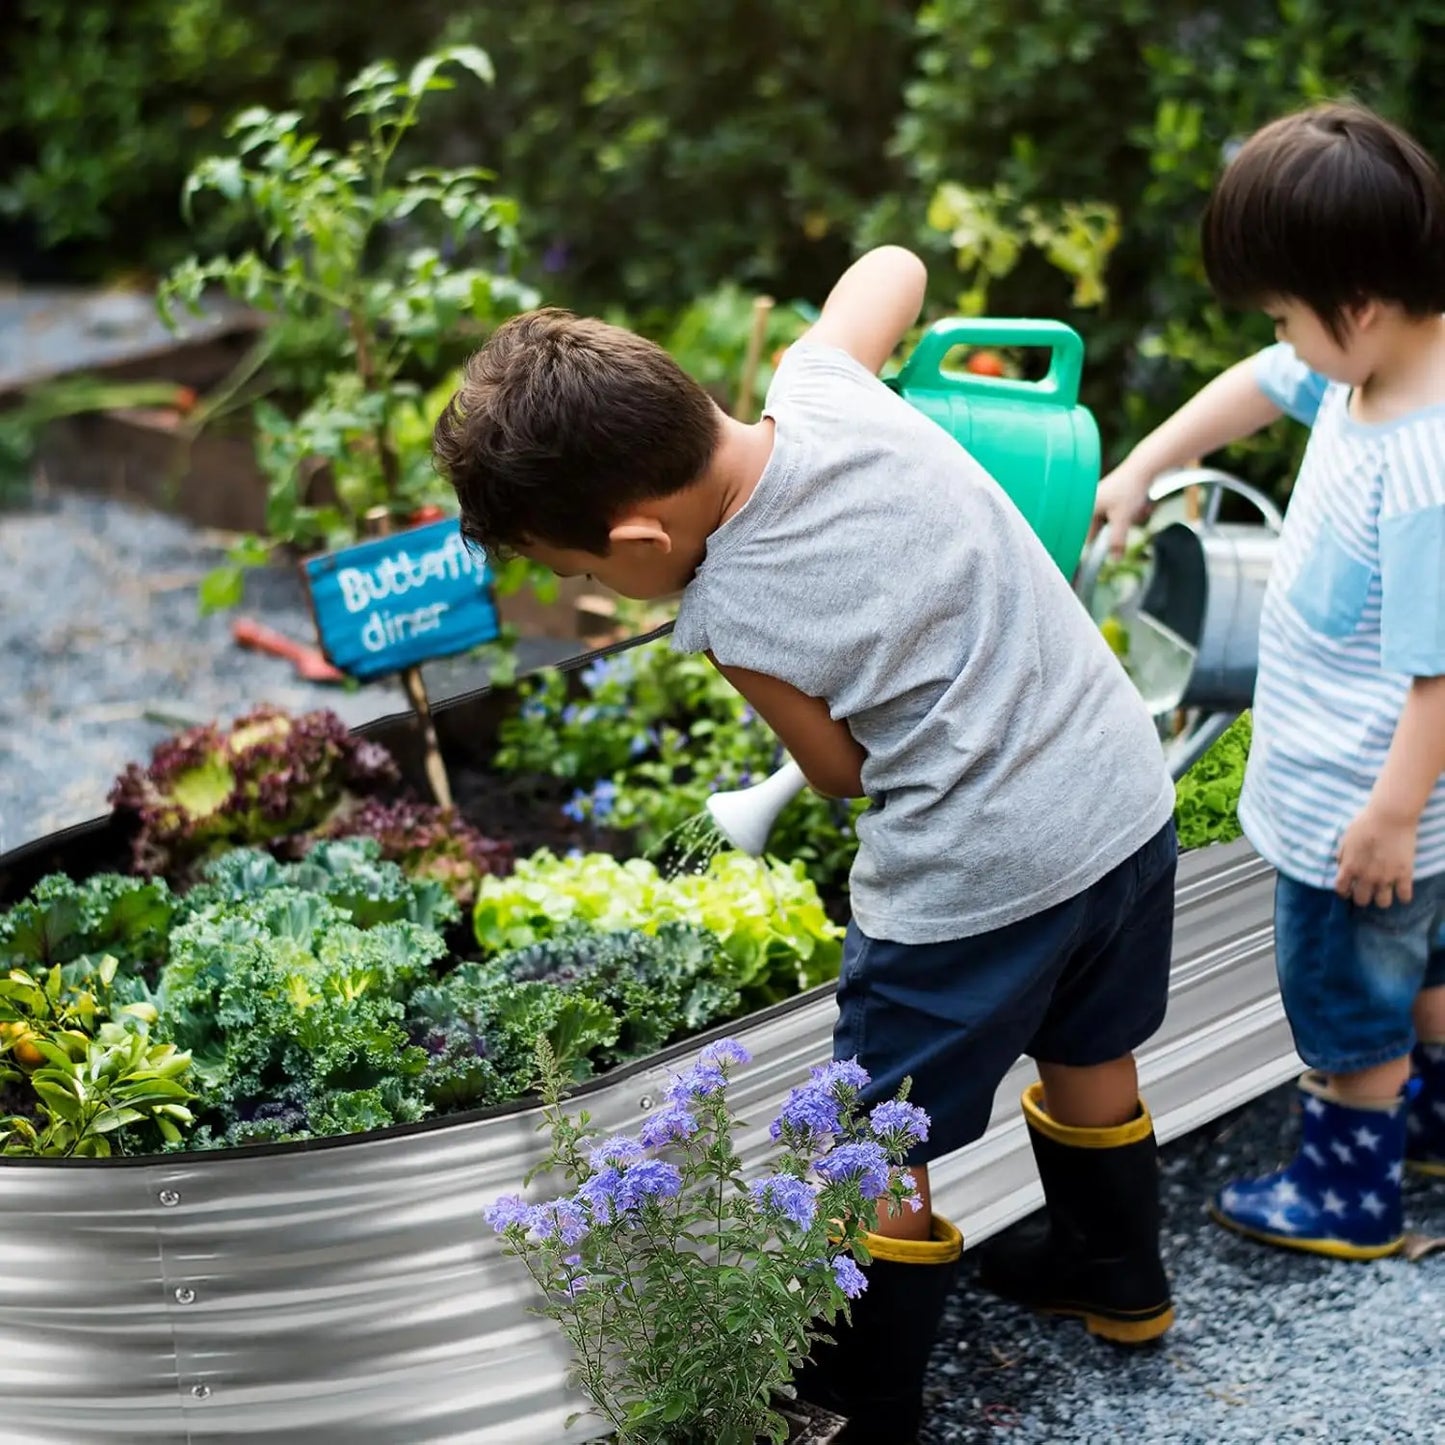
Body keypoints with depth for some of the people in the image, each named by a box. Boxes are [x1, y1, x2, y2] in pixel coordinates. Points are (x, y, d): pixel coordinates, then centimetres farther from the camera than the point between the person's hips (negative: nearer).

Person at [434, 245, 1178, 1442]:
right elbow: (891, 266, 13)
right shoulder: (823, 385, -10)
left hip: (975, 883, -8)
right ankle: (1118, 1277, 53)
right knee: (1091, 1059, 30)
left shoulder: (730, 617, -22)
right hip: (1130, 798, 8)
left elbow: (844, 772, -3)